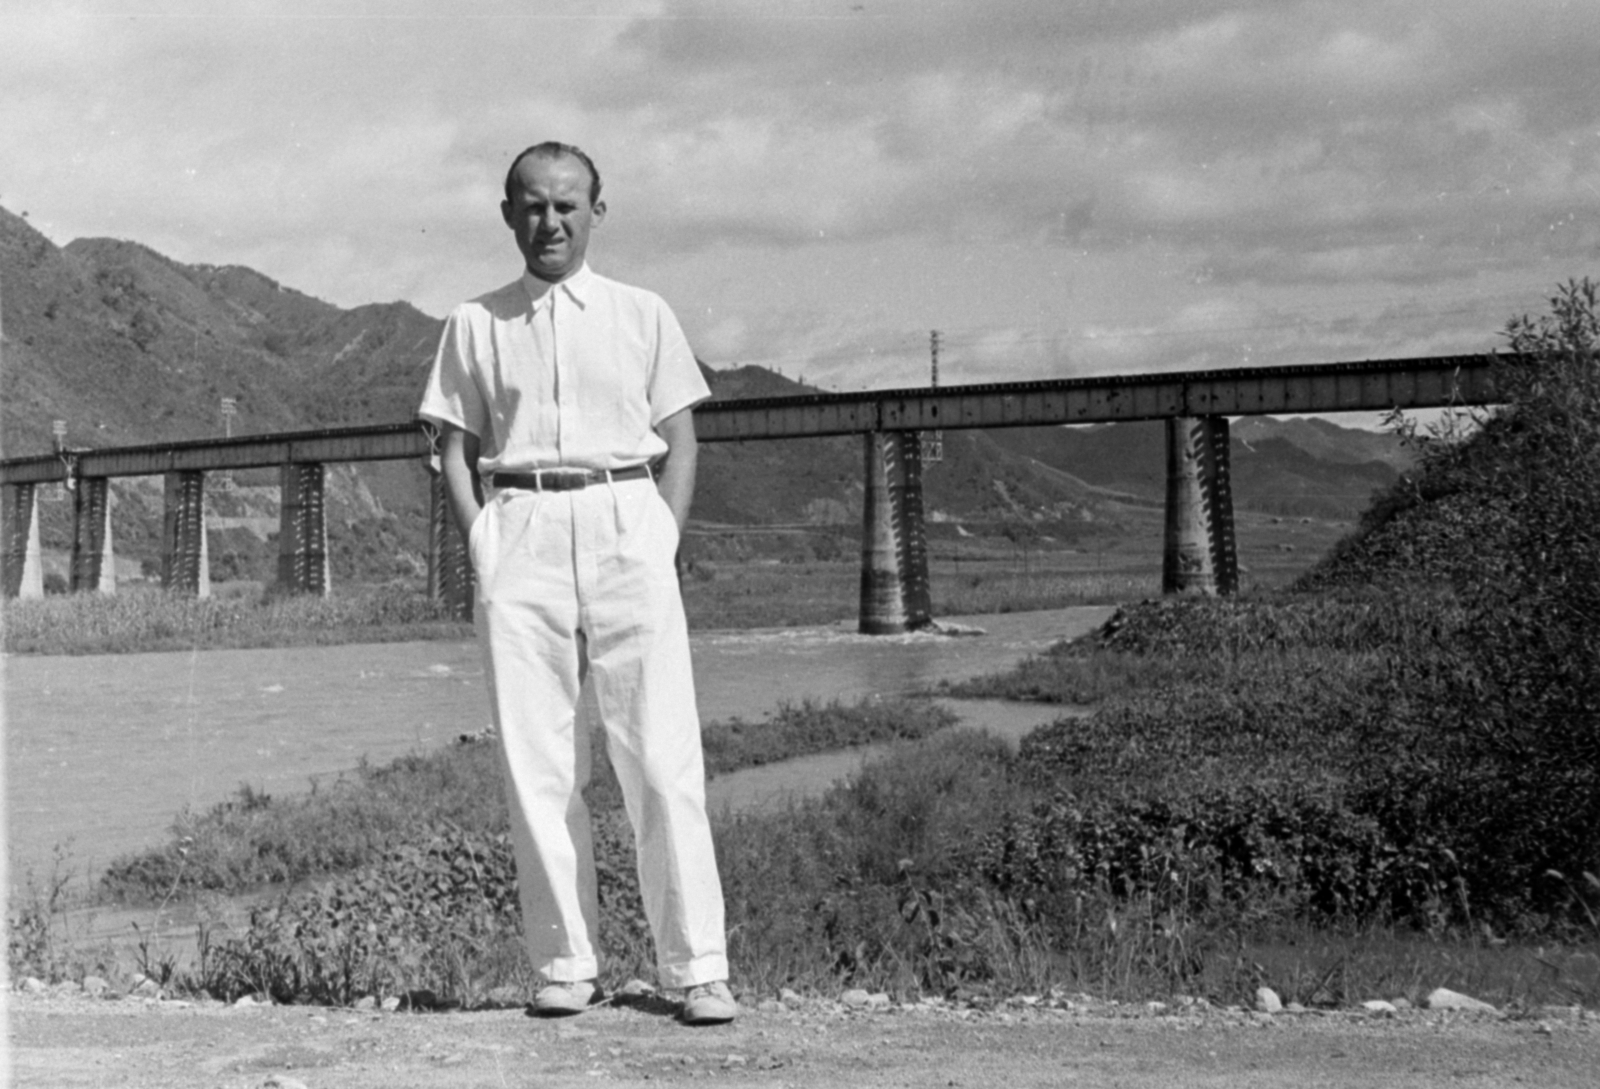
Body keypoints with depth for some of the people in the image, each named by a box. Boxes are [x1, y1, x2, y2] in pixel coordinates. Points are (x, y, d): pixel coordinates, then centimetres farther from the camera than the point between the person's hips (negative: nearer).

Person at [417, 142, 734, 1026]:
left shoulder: (642, 315, 12)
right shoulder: (475, 324, 13)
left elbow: (680, 440, 10)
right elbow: (455, 447, 12)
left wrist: (665, 541, -2)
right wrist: (481, 545, -2)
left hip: (625, 522, -1)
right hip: (519, 533, 1)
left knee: (662, 755, -7)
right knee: (534, 760, -1)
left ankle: (696, 968, -3)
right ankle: (565, 962, 7)